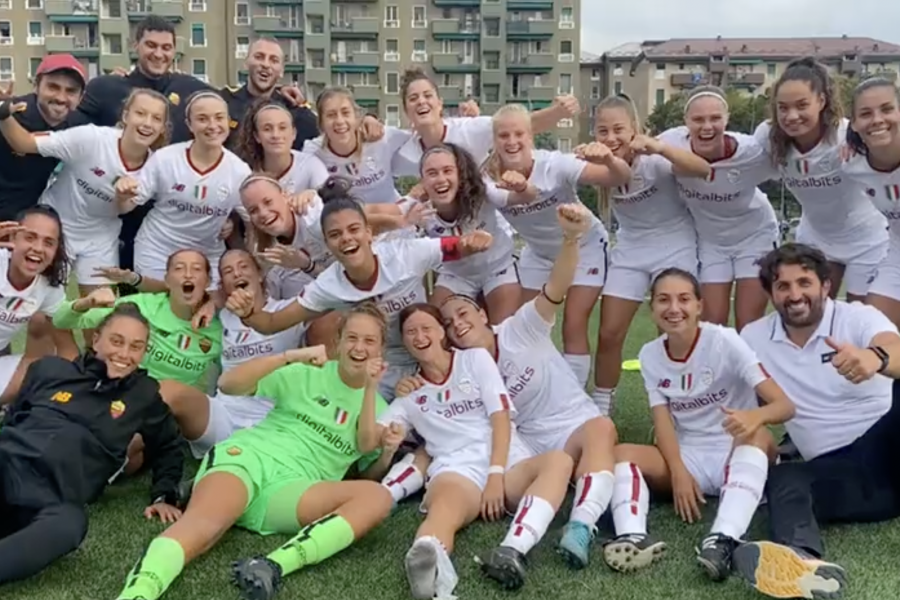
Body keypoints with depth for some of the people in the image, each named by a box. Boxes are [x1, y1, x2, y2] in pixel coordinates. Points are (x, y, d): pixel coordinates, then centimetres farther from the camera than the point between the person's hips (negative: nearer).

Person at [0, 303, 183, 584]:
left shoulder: (144, 394, 18)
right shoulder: (49, 369, 19)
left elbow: (168, 447, 28)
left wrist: (163, 496, 15)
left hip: (54, 496, -1)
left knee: (70, 522, -41)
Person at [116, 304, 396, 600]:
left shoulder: (377, 404, 20)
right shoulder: (305, 374, 14)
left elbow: (367, 449, 1)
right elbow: (228, 383, 4)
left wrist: (370, 390, -6)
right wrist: (291, 356, -7)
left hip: (295, 490, 2)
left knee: (378, 496, -29)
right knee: (203, 525, -36)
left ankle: (274, 567, -43)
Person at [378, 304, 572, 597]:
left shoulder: (476, 358, 17)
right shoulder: (409, 393, 22)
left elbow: (501, 417, 5)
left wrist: (496, 475, -10)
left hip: (509, 462, 1)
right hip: (457, 469, -1)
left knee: (558, 460, -33)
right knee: (445, 508, -38)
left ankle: (512, 551, -54)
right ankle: (431, 567, -73)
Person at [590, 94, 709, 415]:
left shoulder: (654, 160, -25)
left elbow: (703, 169, -41)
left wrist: (658, 147, -55)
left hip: (674, 246, -3)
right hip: (630, 250, 4)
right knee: (609, 334, 0)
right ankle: (600, 407, 18)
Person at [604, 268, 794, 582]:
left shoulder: (724, 341, -12)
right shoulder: (650, 355, 0)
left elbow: (785, 405, -20)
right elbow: (663, 421, -7)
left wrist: (756, 416, -44)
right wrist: (679, 473, -26)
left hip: (737, 456, -3)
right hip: (689, 458, 3)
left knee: (756, 435, -36)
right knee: (622, 453, -21)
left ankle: (724, 539, -50)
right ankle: (633, 536, -45)